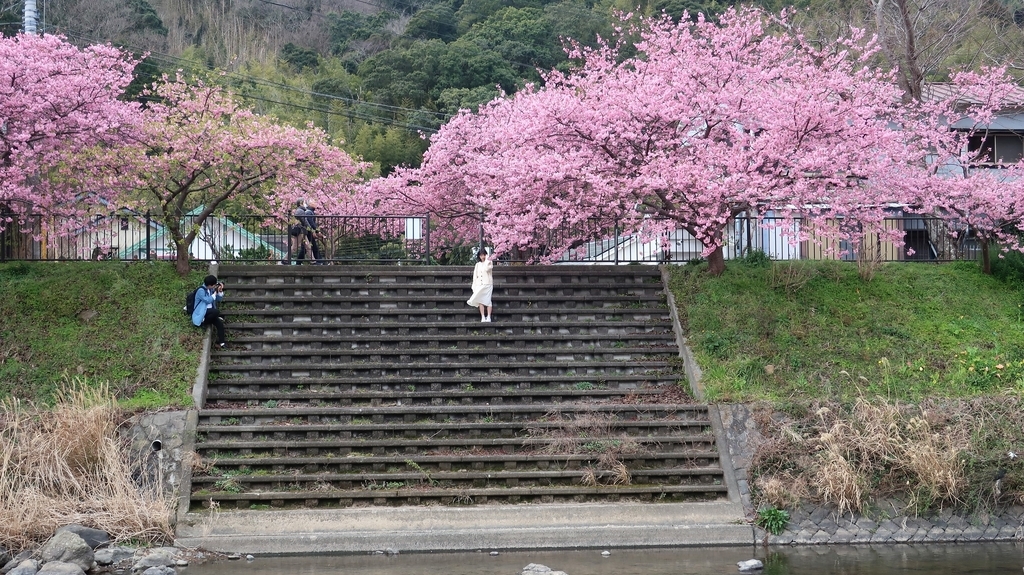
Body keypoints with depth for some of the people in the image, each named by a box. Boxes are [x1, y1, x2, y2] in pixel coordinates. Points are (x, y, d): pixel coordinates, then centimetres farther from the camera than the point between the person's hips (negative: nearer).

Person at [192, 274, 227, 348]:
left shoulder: (210, 289, 9)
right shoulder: (201, 290, -15)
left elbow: (219, 299, 15)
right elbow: (208, 300, -20)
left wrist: (220, 291, -3)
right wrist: (215, 292, -14)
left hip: (209, 312, 7)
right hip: (201, 314, -7)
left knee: (220, 322, -17)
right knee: (216, 312, -33)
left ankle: (221, 342, -15)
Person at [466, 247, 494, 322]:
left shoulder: (489, 263, 6)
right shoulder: (477, 265, 16)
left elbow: (487, 269, -16)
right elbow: (475, 276, 15)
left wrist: (487, 260, -7)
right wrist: (474, 286, 8)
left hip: (487, 285, -3)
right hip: (479, 285, 3)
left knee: (487, 301, -9)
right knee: (480, 301, -8)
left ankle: (488, 317, -11)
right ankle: (483, 317, -11)